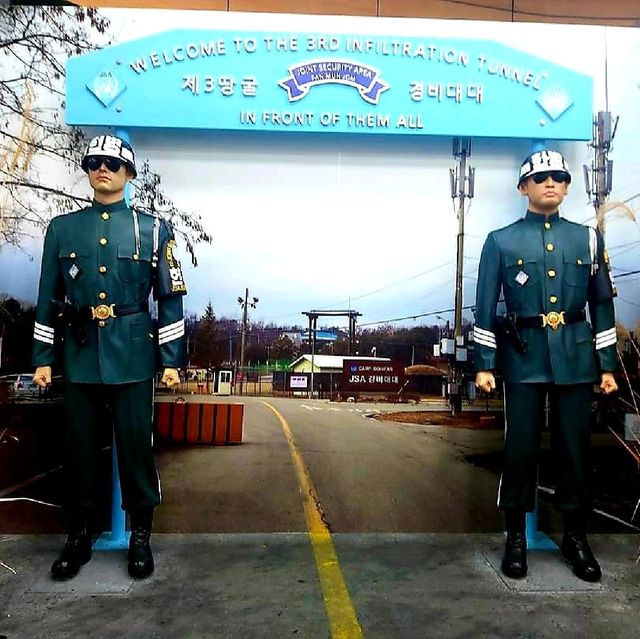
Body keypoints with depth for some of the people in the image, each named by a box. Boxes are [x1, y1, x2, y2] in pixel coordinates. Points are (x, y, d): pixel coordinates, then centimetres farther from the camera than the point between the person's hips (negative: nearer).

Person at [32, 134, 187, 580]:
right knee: (79, 446, 11)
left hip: (133, 357, -2)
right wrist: (43, 357, 6)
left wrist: (171, 359, -4)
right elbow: (48, 298, 10)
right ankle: (79, 536, 28)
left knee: (136, 446, 5)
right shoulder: (62, 228, 9)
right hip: (80, 355, 2)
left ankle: (141, 536, 22)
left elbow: (171, 298, 1)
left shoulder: (153, 229, 3)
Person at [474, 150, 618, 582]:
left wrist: (607, 365, 6)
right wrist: (484, 365, -5)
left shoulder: (588, 239, 9)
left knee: (575, 447, 8)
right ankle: (516, 537, 19)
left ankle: (577, 536, 25)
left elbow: (602, 304, 10)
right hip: (524, 358, -2)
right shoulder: (501, 241, 2)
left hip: (576, 358, 2)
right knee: (521, 447, 3)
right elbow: (486, 307, 0)